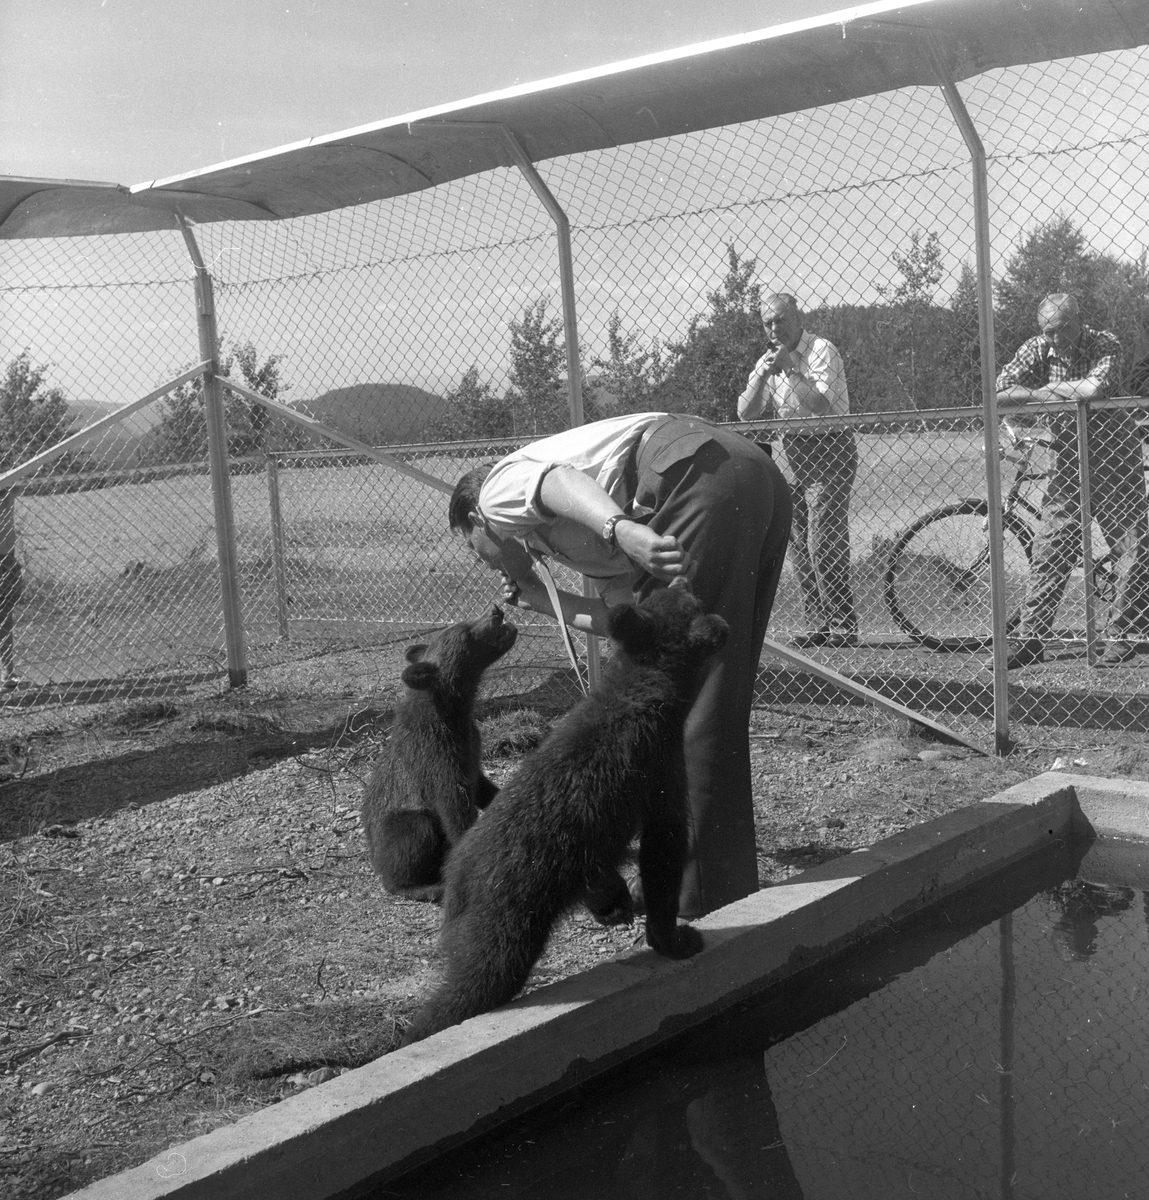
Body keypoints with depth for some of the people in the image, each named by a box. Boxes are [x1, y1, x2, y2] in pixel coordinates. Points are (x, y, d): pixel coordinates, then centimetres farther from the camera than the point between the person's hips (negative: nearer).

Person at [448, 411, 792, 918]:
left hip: (703, 474, -9)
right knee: (718, 700, 16)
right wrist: (537, 597, 37)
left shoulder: (501, 486, 13)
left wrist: (621, 530, -31)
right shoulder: (578, 540, 35)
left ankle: (703, 895, 1)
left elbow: (560, 481, -11)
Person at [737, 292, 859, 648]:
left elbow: (822, 405, -24)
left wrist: (789, 370, -22)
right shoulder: (769, 360, 10)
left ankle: (844, 628, -8)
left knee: (824, 543, -13)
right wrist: (762, 375, -12)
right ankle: (820, 625, 12)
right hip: (794, 453, 7)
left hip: (830, 449, -7)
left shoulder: (822, 351, -11)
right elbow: (745, 414, 1)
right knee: (799, 544, 5)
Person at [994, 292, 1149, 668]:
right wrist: (1041, 396, -25)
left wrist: (1052, 388, -19)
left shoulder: (1105, 345, -13)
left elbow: (1096, 388, -33)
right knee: (1050, 547, 1)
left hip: (1113, 453, -3)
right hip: (1067, 457, 3)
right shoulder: (1037, 349, -3)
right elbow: (1000, 393, -12)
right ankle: (1030, 637, 4)